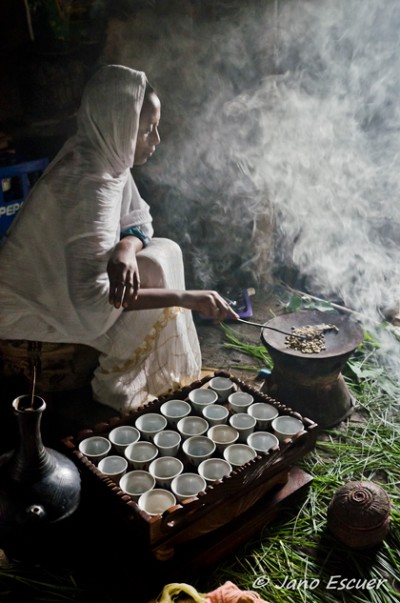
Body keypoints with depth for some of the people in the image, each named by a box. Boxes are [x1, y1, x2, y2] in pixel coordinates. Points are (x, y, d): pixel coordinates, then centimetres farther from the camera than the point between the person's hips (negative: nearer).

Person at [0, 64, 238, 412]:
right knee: (153, 274, -17)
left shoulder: (104, 155, -6)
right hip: (32, 309, -8)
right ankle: (116, 391, 1)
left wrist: (126, 248, -22)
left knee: (165, 252, -2)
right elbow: (91, 301, -37)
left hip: (61, 278, 8)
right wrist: (186, 298, -34)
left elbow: (139, 220, 3)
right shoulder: (88, 185, -33)